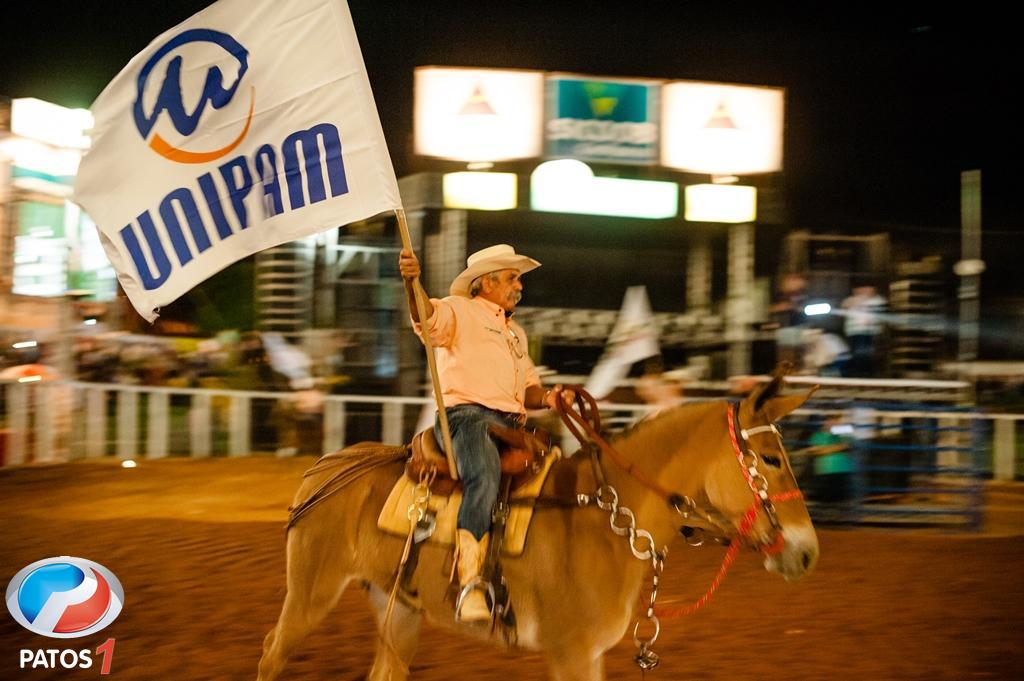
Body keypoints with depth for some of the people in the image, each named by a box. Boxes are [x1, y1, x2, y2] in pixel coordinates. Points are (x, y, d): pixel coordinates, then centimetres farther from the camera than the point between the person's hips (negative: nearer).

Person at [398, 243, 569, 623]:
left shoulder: (516, 333, 32)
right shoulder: (460, 311, 8)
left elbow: (529, 386, 32)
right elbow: (427, 317, -15)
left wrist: (547, 399, 7)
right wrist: (411, 283, -37)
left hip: (511, 424, 8)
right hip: (465, 413, -8)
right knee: (485, 480, -35)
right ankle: (470, 586, -43)